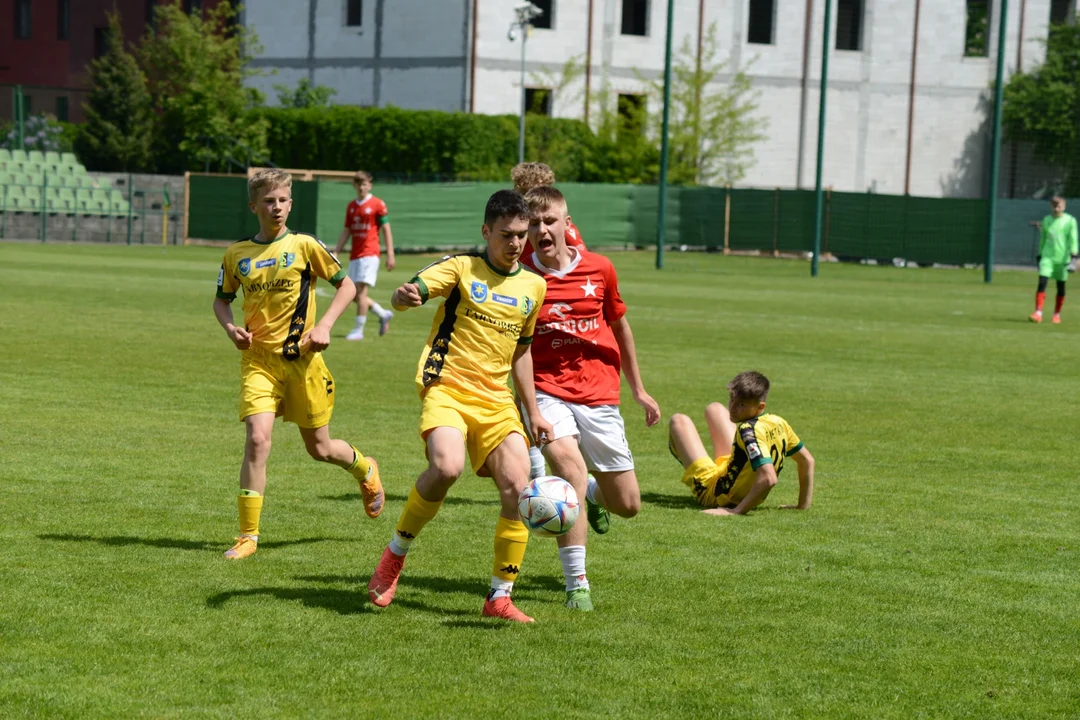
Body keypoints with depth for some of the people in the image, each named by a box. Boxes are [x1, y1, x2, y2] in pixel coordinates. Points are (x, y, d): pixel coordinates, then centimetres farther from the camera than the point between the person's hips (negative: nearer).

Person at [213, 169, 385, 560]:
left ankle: (365, 468, 45)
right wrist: (231, 327, -1)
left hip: (300, 357, -1)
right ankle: (248, 535, -11)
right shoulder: (237, 254, 5)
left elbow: (346, 284, 4)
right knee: (257, 439, -17)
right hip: (257, 359, 1)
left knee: (319, 448, 10)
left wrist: (324, 326, -8)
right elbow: (222, 299, 19)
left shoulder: (304, 246, -3)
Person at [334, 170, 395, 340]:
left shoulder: (378, 204, -3)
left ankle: (359, 330, -9)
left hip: (369, 254, -7)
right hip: (354, 255, 7)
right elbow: (346, 232, 18)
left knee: (361, 291, -13)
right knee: (355, 294, 6)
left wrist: (390, 255, -9)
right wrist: (336, 253, 10)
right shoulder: (351, 206, 14)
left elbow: (386, 230, -4)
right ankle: (383, 315, 25)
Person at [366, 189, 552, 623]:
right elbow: (404, 296, -13)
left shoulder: (533, 286, 14)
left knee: (518, 487, -11)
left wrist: (533, 412, 22)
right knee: (447, 467, -30)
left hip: (496, 400, 5)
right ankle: (396, 553, -7)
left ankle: (500, 596, 0)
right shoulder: (462, 267, -1)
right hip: (446, 388, -5)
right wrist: (405, 296, -38)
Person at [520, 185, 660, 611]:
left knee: (627, 505, 6)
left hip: (599, 397, 3)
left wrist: (638, 390, 23)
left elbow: (619, 325, 16)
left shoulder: (599, 269, 0)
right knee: (569, 463, -32)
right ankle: (576, 583, -22)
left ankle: (592, 493, 47)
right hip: (547, 392, -3)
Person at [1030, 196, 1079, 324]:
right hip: (1047, 257, 2)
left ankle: (1057, 314, 20)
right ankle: (1038, 313, -17)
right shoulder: (1047, 220, 10)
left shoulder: (1070, 221, -1)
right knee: (1042, 283, -13)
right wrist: (1040, 255, 20)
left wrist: (1073, 255, -16)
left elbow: (1073, 239, -5)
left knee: (1061, 287, 6)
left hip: (1062, 258, -2)